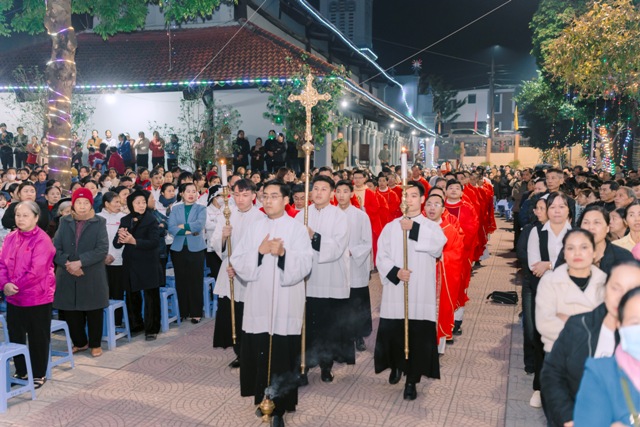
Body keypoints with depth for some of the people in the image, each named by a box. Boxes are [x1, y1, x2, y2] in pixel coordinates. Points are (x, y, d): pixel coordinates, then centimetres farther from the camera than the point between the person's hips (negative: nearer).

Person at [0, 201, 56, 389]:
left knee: (38, 338, 6)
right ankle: (20, 371, 30)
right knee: (15, 336, 15)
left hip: (37, 297, -6)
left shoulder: (42, 240, -15)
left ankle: (39, 374, 20)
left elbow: (36, 271, -20)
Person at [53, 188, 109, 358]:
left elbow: (102, 249, -11)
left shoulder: (99, 223, -1)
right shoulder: (64, 222, 6)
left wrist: (80, 262, -20)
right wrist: (67, 264, -16)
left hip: (92, 277, -2)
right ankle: (79, 343, 28)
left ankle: (95, 344, 23)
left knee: (94, 312, 6)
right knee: (71, 312, 9)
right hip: (68, 277, 2)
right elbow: (56, 248, 1)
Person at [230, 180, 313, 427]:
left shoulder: (296, 228, 0)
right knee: (259, 352, 6)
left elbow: (304, 265, -10)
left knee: (282, 354, -3)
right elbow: (237, 261, 1)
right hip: (258, 300, 3)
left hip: (285, 303, -3)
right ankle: (263, 397, 28)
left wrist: (283, 253, -26)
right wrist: (259, 251, -14)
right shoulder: (256, 227, 8)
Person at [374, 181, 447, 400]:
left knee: (418, 335, -3)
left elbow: (438, 246, -16)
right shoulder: (391, 227, 9)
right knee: (392, 332, 5)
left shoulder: (432, 226, 5)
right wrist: (395, 272, -13)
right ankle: (396, 366, 35)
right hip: (395, 290, 2)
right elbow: (382, 256, 4)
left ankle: (411, 381, 11)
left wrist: (414, 229, -21)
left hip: (420, 291, -1)